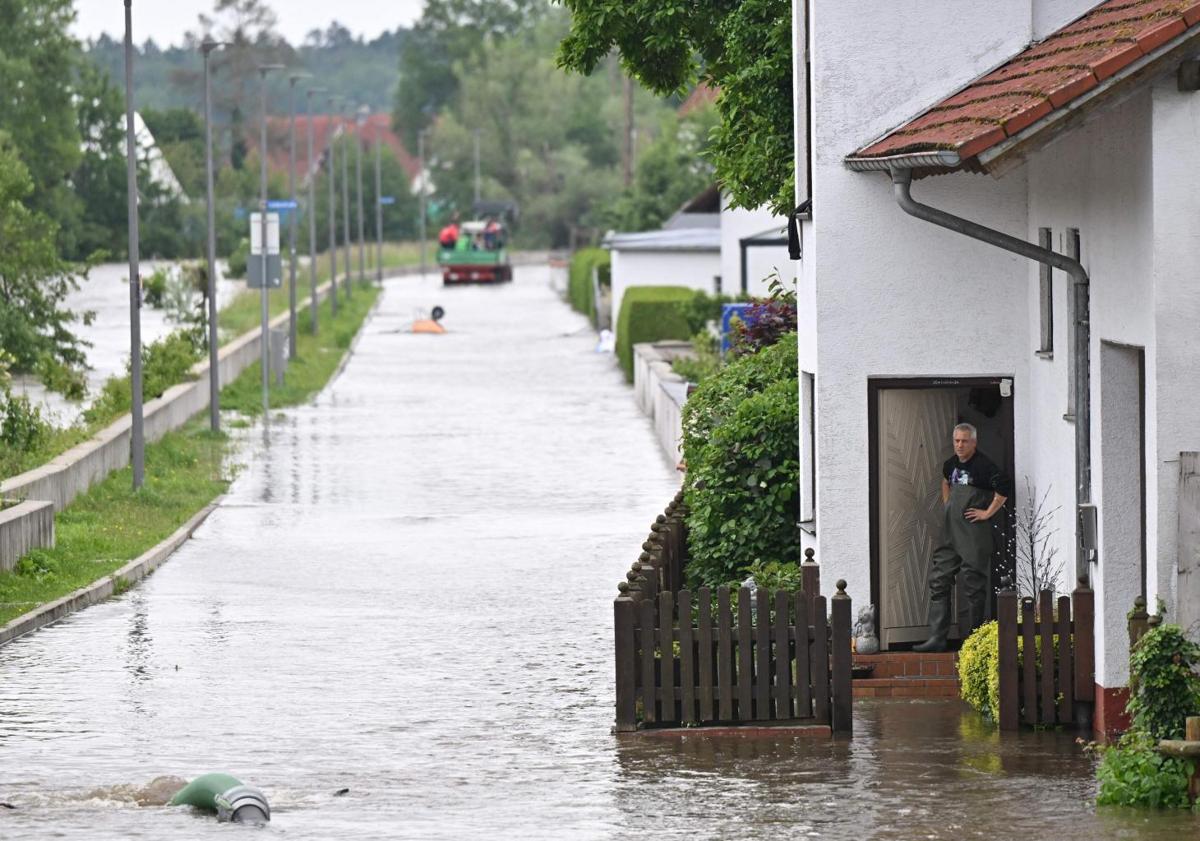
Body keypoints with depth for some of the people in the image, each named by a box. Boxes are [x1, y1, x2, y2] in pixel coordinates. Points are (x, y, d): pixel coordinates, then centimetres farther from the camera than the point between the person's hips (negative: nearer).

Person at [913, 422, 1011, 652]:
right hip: (950, 534, 8)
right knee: (939, 581, 2)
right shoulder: (951, 464, 12)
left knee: (974, 584, 0)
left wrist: (988, 513, -17)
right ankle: (937, 637, 2)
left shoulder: (983, 465, -12)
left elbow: (1004, 487, -24)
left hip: (974, 535, -8)